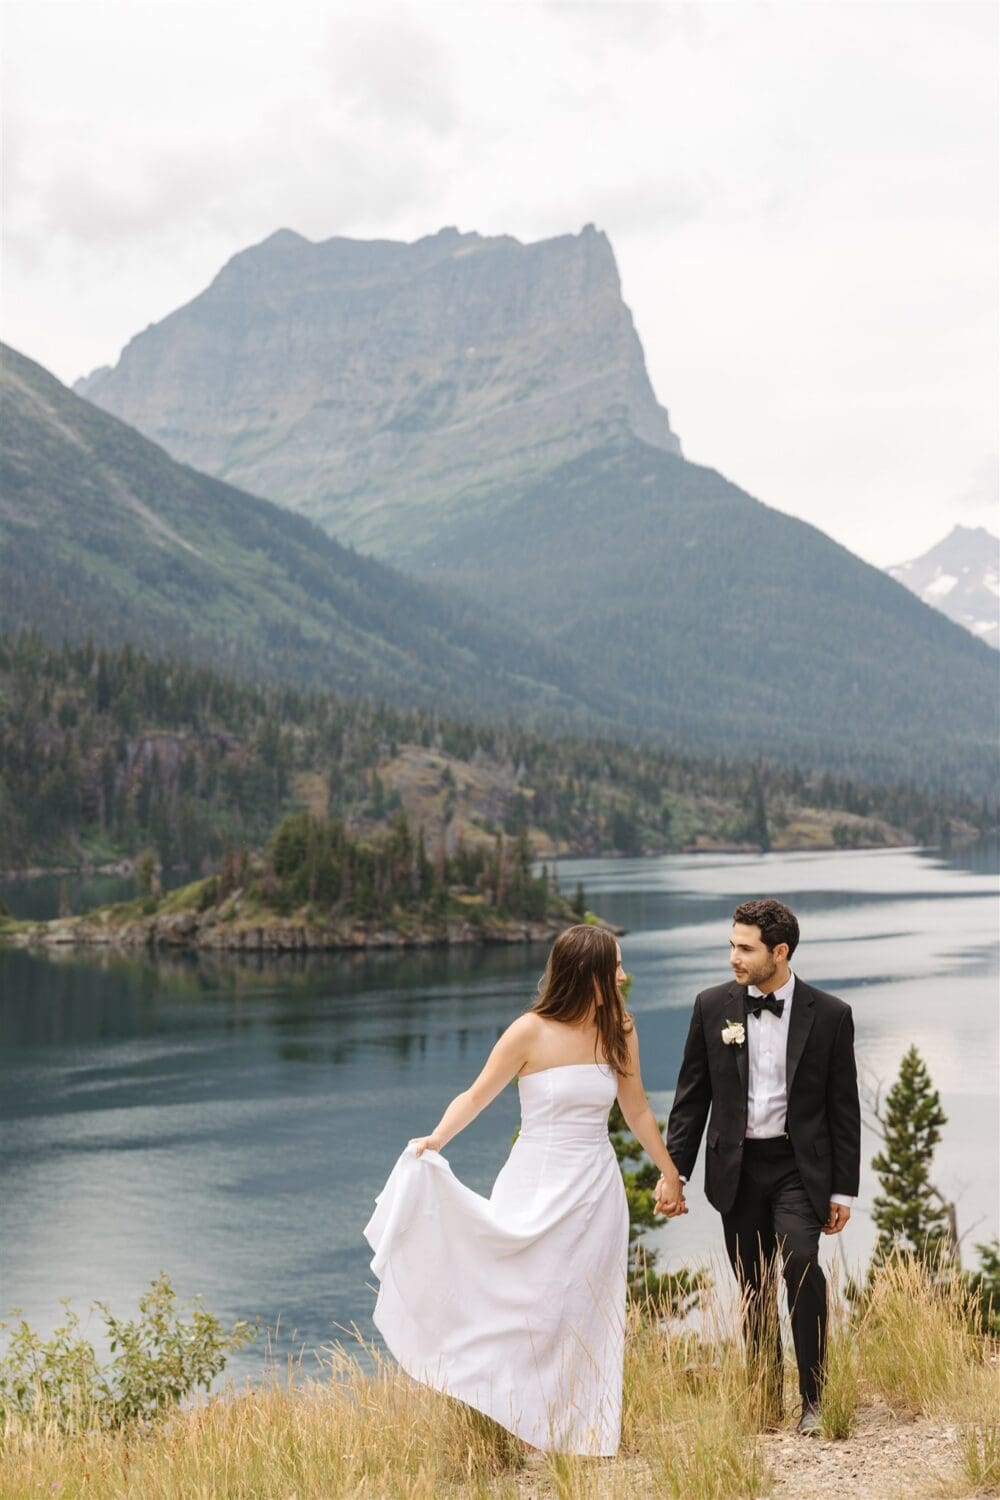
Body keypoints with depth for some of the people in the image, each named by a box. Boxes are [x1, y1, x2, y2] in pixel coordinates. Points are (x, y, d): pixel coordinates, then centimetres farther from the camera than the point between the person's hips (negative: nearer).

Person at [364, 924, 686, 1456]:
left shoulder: (619, 1032, 2)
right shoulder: (531, 1032, -10)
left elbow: (637, 1111, 14)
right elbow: (476, 1096, -7)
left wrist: (670, 1174, 21)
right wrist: (436, 1139, -25)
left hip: (596, 1191, 3)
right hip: (537, 1188, -3)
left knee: (586, 1315, 5)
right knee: (524, 1306, -1)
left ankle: (583, 1434, 15)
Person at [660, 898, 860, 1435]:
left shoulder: (829, 1015, -3)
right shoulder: (713, 1006, 2)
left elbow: (844, 1108, 1)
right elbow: (692, 1095, 6)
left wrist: (843, 1190, 0)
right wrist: (674, 1169, 1)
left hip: (799, 1165, -2)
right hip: (737, 1168, 3)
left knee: (800, 1260, -23)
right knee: (753, 1289, 7)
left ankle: (812, 1399, -13)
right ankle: (765, 1404, 20)